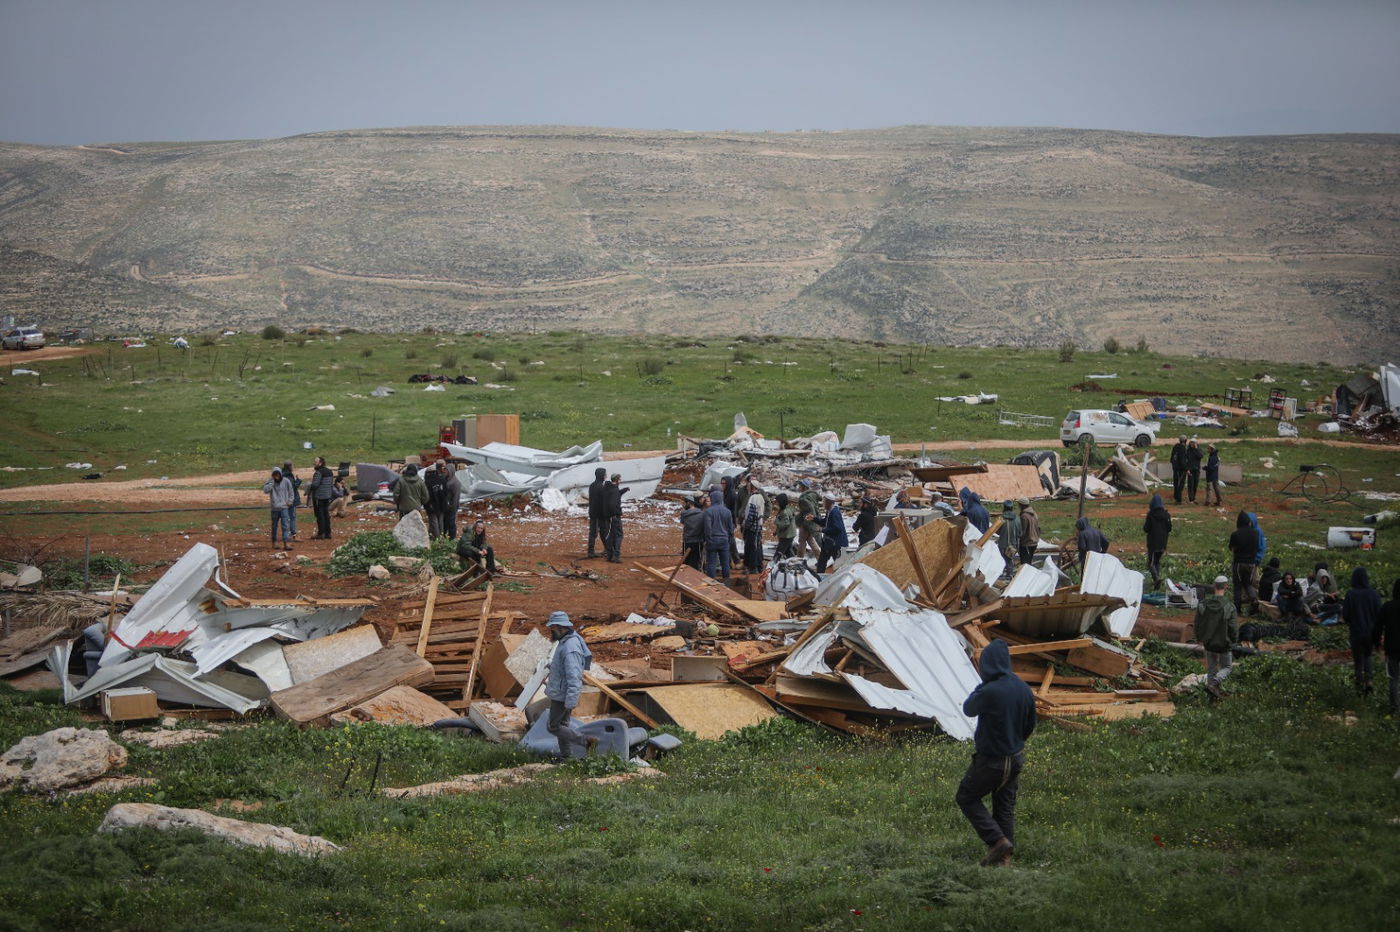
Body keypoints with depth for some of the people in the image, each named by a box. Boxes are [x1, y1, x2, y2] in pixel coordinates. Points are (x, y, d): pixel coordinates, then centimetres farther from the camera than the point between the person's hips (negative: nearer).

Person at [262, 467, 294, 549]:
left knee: (285, 525, -9)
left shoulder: (286, 481, 1)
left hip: (284, 507, 0)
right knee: (274, 525, 10)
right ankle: (274, 542, 22)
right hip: (275, 508, 0)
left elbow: (290, 492, 14)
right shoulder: (270, 482, -1)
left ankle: (286, 543, -14)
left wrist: (289, 501, 5)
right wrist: (272, 482, -17)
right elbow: (265, 490, -18)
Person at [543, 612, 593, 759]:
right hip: (561, 693, 10)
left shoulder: (570, 647, -26)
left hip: (562, 695, -10)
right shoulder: (564, 642, 8)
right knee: (562, 724, 18)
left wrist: (571, 701, -31)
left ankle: (586, 742, -2)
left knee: (554, 727, -4)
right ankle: (566, 754, 27)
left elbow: (574, 676, -30)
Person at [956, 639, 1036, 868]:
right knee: (1005, 806, 15)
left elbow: (968, 709, -5)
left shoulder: (989, 692, -25)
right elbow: (1030, 725, 9)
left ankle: (997, 840, -2)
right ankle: (1004, 857, 17)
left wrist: (981, 686, 6)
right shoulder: (1024, 690, -3)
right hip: (1015, 759, 7)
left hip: (990, 760, -6)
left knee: (966, 797, 11)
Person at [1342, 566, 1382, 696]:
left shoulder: (1350, 594, -14)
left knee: (1358, 661, 11)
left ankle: (1360, 688, 13)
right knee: (1367, 657, 23)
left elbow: (1345, 616, -12)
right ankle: (1368, 681, 4)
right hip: (1371, 632, 2)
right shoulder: (1374, 594, -9)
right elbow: (1379, 615, -6)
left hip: (1356, 633, -2)